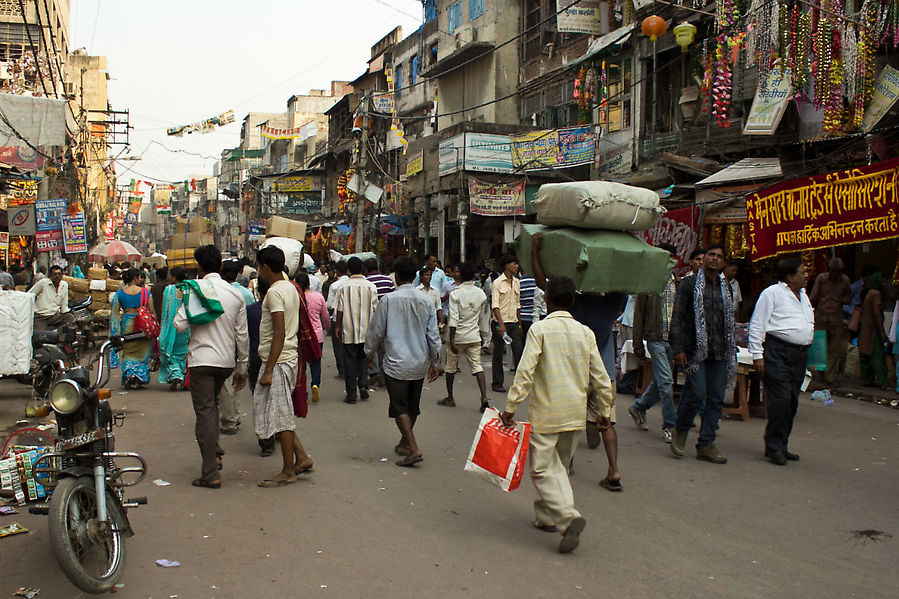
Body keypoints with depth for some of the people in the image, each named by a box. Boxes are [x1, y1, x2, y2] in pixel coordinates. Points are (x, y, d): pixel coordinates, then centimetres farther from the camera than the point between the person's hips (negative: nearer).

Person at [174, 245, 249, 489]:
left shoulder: (197, 289, -9)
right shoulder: (235, 293, 5)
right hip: (227, 361, 5)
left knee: (205, 412, -2)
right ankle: (214, 453, 22)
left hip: (202, 359, -5)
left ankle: (210, 474, -2)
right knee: (212, 405, 25)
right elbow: (242, 335, 7)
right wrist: (242, 367, 15)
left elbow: (180, 325, -14)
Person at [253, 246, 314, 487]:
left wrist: (268, 370, -21)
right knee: (281, 414, 16)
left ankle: (288, 471, 6)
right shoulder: (290, 288, 13)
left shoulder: (275, 292, -16)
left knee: (280, 416, -2)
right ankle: (301, 457, 18)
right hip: (289, 357, 10)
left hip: (278, 361, -10)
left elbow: (279, 334, -22)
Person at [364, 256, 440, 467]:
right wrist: (433, 362, 15)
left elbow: (376, 331, -4)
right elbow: (433, 334, 5)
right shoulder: (426, 301, 1)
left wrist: (369, 354, 12)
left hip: (397, 364, -5)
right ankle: (404, 443, 30)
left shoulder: (389, 300, -10)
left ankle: (414, 448, -11)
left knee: (399, 407, -1)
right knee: (413, 406, 16)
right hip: (420, 363, 5)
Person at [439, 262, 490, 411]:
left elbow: (454, 319, -16)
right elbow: (482, 317, 12)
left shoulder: (455, 294, -11)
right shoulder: (481, 294, 3)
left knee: (451, 367, 13)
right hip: (474, 336, 3)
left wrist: (452, 340, -16)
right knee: (477, 367, 2)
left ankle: (450, 398, 23)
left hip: (458, 336, -3)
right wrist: (482, 335, 24)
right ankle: (484, 398, -14)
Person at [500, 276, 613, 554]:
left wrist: (511, 406, -12)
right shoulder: (585, 333, 4)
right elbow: (601, 377, 5)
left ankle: (568, 517, -18)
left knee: (542, 470, -1)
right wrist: (604, 411, 15)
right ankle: (546, 515, 26)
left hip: (546, 413, -5)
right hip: (576, 414, 5)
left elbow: (525, 372, -17)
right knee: (560, 467, 20)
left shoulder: (540, 329, -9)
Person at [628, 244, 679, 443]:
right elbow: (639, 315, -1)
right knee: (665, 381, -9)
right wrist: (638, 344, -4)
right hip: (656, 338, -5)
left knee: (660, 381, 12)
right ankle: (669, 426, -1)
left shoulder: (678, 284, 11)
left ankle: (638, 407, 34)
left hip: (673, 340, 5)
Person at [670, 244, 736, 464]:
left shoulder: (726, 288, 16)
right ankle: (680, 429, 12)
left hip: (719, 352, 5)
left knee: (716, 398, 3)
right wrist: (678, 349, -11)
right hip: (695, 349, -5)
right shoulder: (689, 284, 1)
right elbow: (677, 318, -3)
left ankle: (706, 444, 10)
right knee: (697, 394, -14)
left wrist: (731, 350, 16)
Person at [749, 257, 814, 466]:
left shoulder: (803, 296, 21)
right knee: (780, 399, -13)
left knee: (792, 402, 8)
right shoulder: (772, 293, -4)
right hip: (777, 353, -8)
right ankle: (774, 447, -5)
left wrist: (805, 352, 20)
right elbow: (757, 325, -7)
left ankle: (781, 446, 16)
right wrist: (757, 355, -12)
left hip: (800, 354, 8)